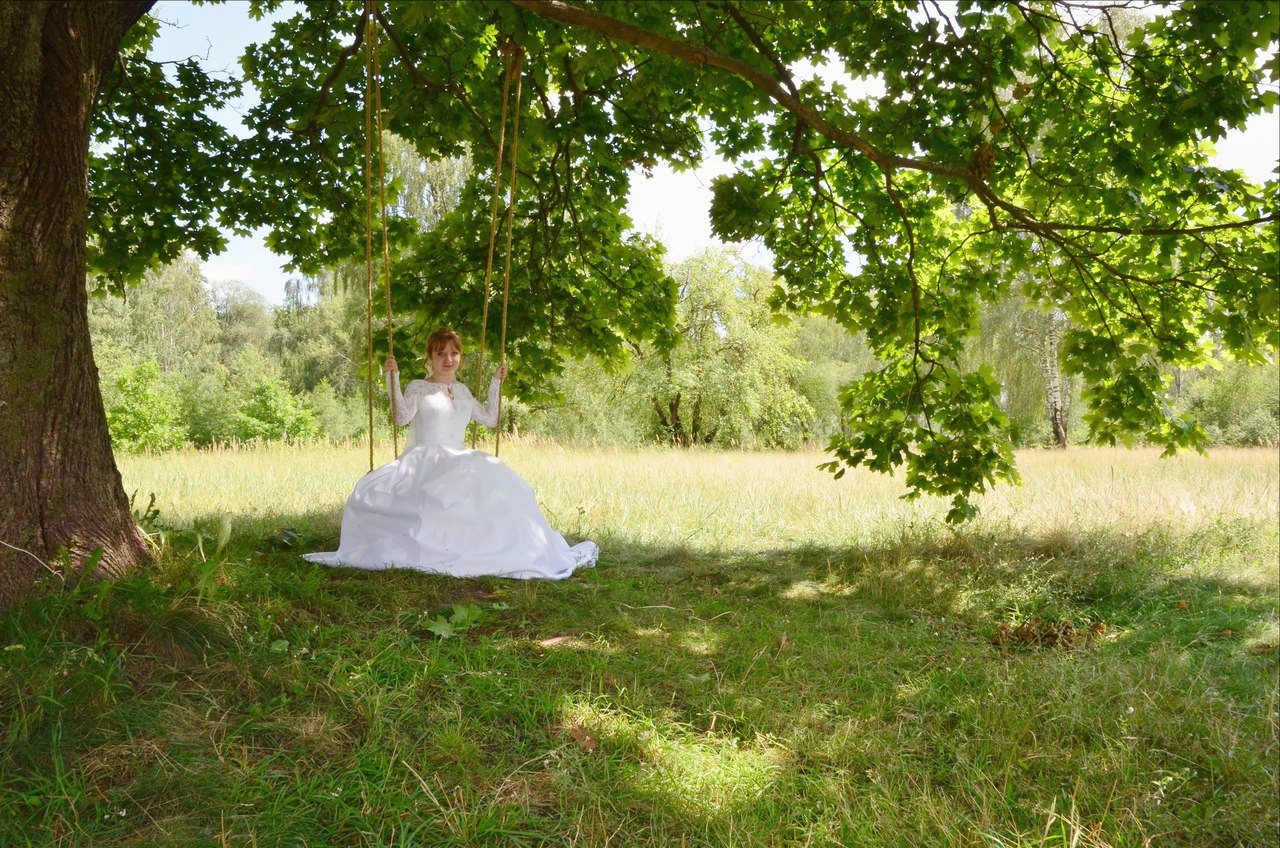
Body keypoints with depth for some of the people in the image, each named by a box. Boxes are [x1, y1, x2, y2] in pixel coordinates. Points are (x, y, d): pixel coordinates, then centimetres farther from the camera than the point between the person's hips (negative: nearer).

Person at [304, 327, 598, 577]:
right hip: (422, 462, -3)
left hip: (459, 462, 3)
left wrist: (496, 383, 24)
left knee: (500, 483, -26)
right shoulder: (418, 387, 6)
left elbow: (490, 419, 25)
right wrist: (393, 378, -16)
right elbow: (402, 417, -12)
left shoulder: (462, 391, 23)